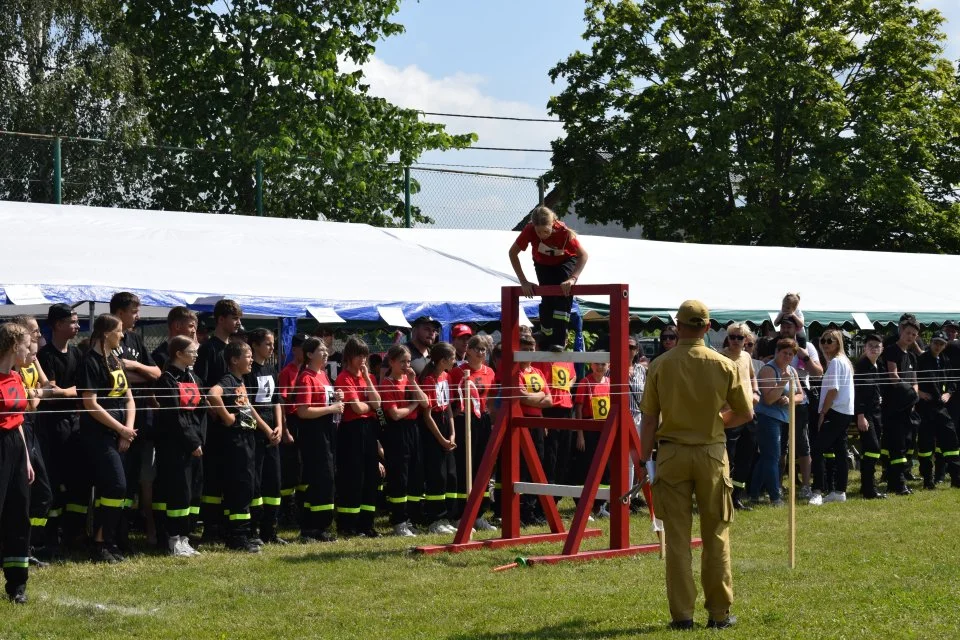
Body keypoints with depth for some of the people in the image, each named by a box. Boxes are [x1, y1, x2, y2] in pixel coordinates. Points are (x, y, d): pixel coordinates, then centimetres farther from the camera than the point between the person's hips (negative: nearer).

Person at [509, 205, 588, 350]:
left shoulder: (564, 232, -38)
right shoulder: (529, 230, -33)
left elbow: (583, 255, -35)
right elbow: (513, 253, -22)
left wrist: (573, 279, -47)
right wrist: (523, 281, -25)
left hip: (566, 261, -2)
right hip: (543, 264, 2)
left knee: (564, 294, -23)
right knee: (547, 299, -14)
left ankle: (558, 342, -26)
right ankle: (546, 339, 9)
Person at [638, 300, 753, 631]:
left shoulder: (660, 366, -5)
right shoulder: (724, 365, -3)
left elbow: (649, 420, -3)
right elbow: (746, 413, 4)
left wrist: (645, 461, 5)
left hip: (672, 453, 0)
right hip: (712, 453, 0)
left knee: (677, 538, 5)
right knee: (716, 536, 9)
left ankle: (682, 614, 5)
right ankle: (719, 613, 13)